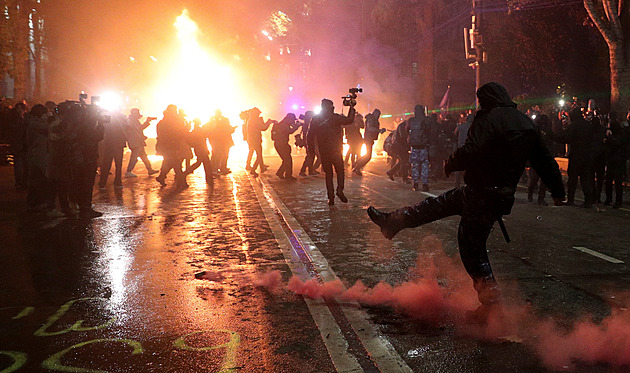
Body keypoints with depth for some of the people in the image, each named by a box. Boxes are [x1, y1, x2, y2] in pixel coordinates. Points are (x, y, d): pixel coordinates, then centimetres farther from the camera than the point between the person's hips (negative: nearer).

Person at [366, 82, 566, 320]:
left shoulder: (489, 119, -15)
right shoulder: (525, 122, 9)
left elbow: (471, 152, -27)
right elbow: (545, 160, 13)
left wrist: (449, 165, -6)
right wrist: (558, 191, 21)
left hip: (483, 194, -9)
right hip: (504, 193, 9)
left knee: (471, 246, 1)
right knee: (440, 203, 20)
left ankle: (491, 302, 3)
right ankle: (394, 221, 30)